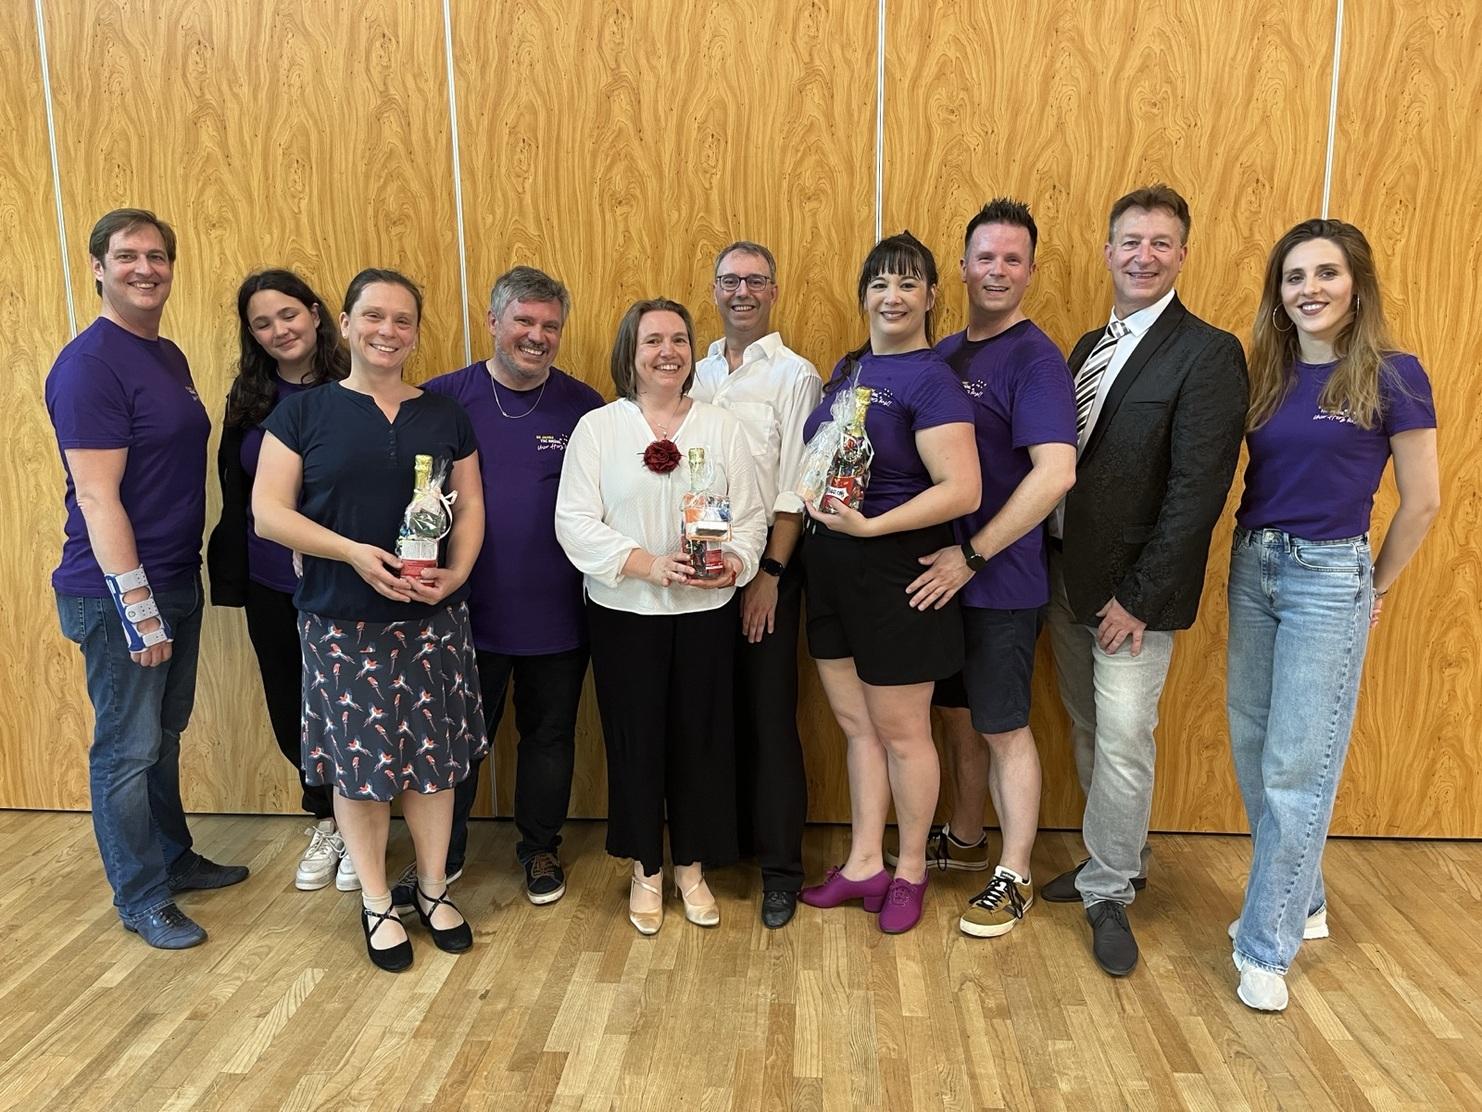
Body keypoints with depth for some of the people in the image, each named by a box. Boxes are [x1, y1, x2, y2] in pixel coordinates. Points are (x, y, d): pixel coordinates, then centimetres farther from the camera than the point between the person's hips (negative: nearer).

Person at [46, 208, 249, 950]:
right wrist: (137, 604, -22)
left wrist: (172, 589, 14)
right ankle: (141, 899, 20)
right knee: (127, 749, 5)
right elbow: (96, 497, -20)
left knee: (165, 734, 20)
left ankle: (173, 857, 36)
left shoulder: (168, 355, 11)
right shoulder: (89, 364, -16)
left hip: (178, 579, 8)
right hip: (117, 592, -8)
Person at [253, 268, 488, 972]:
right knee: (359, 760, 6)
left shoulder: (445, 415, 8)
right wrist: (354, 553, -18)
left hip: (434, 619, 2)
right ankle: (376, 903, 25)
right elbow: (268, 512, -5)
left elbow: (470, 506, 9)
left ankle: (433, 888, 28)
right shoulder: (304, 412, 0)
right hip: (342, 621, -2)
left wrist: (457, 572, -9)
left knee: (434, 756, 9)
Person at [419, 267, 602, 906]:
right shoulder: (444, 398, -3)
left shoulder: (583, 406, -1)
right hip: (467, 608, -1)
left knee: (549, 734, 15)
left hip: (557, 613, 1)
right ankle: (442, 852, 34)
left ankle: (540, 848, 36)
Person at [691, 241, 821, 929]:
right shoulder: (697, 374, 11)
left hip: (766, 560, -4)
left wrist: (770, 574, -12)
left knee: (769, 713, 1)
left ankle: (780, 867, 13)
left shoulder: (794, 376, -4)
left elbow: (793, 489, -9)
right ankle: (724, 835, 30)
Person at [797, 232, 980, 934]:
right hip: (831, 567, 8)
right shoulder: (848, 370, 10)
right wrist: (814, 504, 4)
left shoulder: (931, 381, -14)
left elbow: (962, 491, -22)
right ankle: (864, 864, 30)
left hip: (894, 570, -8)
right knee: (856, 724, 16)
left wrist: (870, 526, -25)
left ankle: (910, 871, 27)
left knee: (900, 732, 7)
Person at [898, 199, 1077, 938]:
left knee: (1004, 730, 5)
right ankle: (964, 840, 38)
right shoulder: (944, 354, 9)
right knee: (959, 716, 19)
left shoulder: (1034, 359, -13)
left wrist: (971, 557, -22)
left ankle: (1013, 879, 21)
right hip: (940, 576, 7)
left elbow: (1056, 473, -25)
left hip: (1000, 584, -6)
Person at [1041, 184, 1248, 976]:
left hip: (1133, 587, -7)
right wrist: (1056, 570, 4)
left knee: (1123, 740, -1)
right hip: (1066, 574, 7)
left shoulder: (1208, 353, -11)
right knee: (1088, 731, 16)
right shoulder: (1089, 346, 12)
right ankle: (1114, 859, 35)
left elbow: (1198, 489, -16)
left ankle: (1110, 891, 19)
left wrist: (1138, 598, -17)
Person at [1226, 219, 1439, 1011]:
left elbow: (1421, 502, -3)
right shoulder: (1267, 374, 7)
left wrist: (1374, 587, 5)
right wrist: (1255, 553, 0)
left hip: (1329, 578, -6)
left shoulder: (1392, 375, -8)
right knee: (1253, 754, 13)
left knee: (1297, 768, 0)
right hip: (1251, 568, 6)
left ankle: (1267, 945, 14)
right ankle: (1298, 900, 34)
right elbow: (1260, 480, 11)